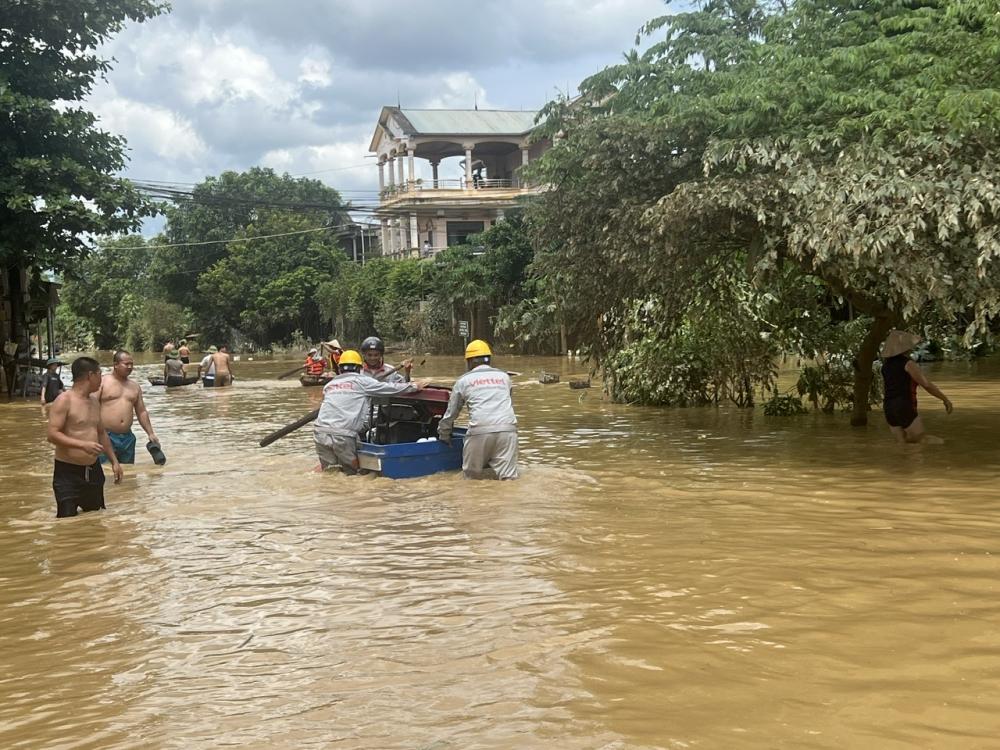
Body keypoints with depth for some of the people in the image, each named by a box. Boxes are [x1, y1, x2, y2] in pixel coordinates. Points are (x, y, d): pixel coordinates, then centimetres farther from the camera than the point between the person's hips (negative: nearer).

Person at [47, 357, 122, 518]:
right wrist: (82, 445, -31)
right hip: (68, 472, -8)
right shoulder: (64, 400, -13)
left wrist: (114, 461, 20)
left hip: (93, 470, 8)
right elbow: (52, 434, -21)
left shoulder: (94, 403, 13)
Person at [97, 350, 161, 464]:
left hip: (127, 437, 6)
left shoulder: (134, 386, 16)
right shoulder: (103, 382, -1)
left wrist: (150, 433, 13)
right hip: (106, 437, -5)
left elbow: (142, 412, 20)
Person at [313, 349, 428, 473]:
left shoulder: (328, 385, 21)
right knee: (351, 472, 7)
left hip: (319, 431, 4)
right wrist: (415, 386, 22)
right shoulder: (362, 380, 8)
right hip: (343, 434, -4)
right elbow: (391, 388, 10)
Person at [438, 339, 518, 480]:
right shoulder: (504, 376, 24)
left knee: (472, 476, 11)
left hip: (480, 431, -2)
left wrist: (443, 436, 36)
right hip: (508, 428, 2)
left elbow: (451, 413, 21)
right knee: (508, 477, -8)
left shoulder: (464, 380, 16)